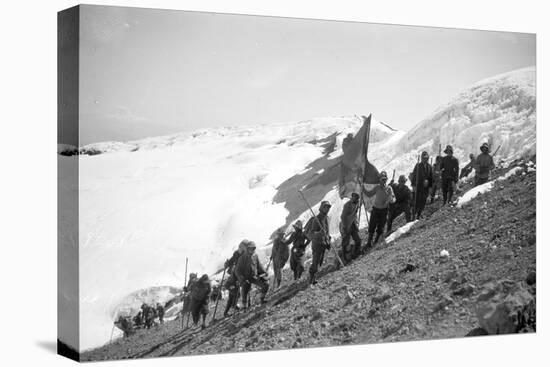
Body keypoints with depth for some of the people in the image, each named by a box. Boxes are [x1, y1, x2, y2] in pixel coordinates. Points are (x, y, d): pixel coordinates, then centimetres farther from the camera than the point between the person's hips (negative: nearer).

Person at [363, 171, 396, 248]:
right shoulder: (377, 187, -3)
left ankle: (376, 242, 27)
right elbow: (369, 194, 6)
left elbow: (393, 199, -13)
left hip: (384, 210, -1)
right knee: (372, 227, -1)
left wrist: (390, 199, -36)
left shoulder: (389, 188, -8)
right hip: (375, 209, 1)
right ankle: (369, 243, 7)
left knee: (380, 228, 8)